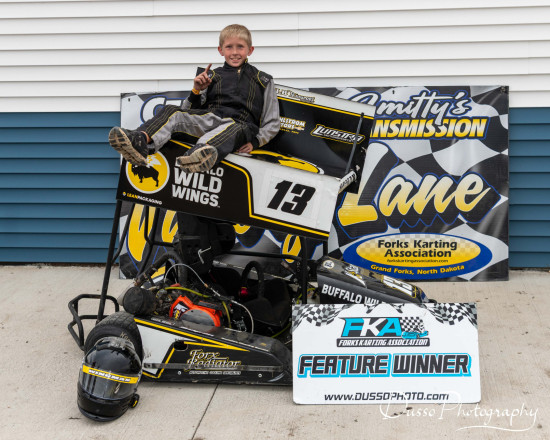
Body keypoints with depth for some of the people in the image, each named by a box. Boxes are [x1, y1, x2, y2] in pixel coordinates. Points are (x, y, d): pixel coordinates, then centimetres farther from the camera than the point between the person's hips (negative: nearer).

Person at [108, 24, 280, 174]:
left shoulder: (263, 80, 19)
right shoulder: (212, 76, 25)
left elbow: (272, 122, 14)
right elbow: (190, 110, 24)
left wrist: (255, 142, -4)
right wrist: (197, 91, 5)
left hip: (241, 124, -3)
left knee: (234, 129, -41)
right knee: (172, 111, -21)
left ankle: (206, 152, -74)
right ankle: (140, 141, -50)